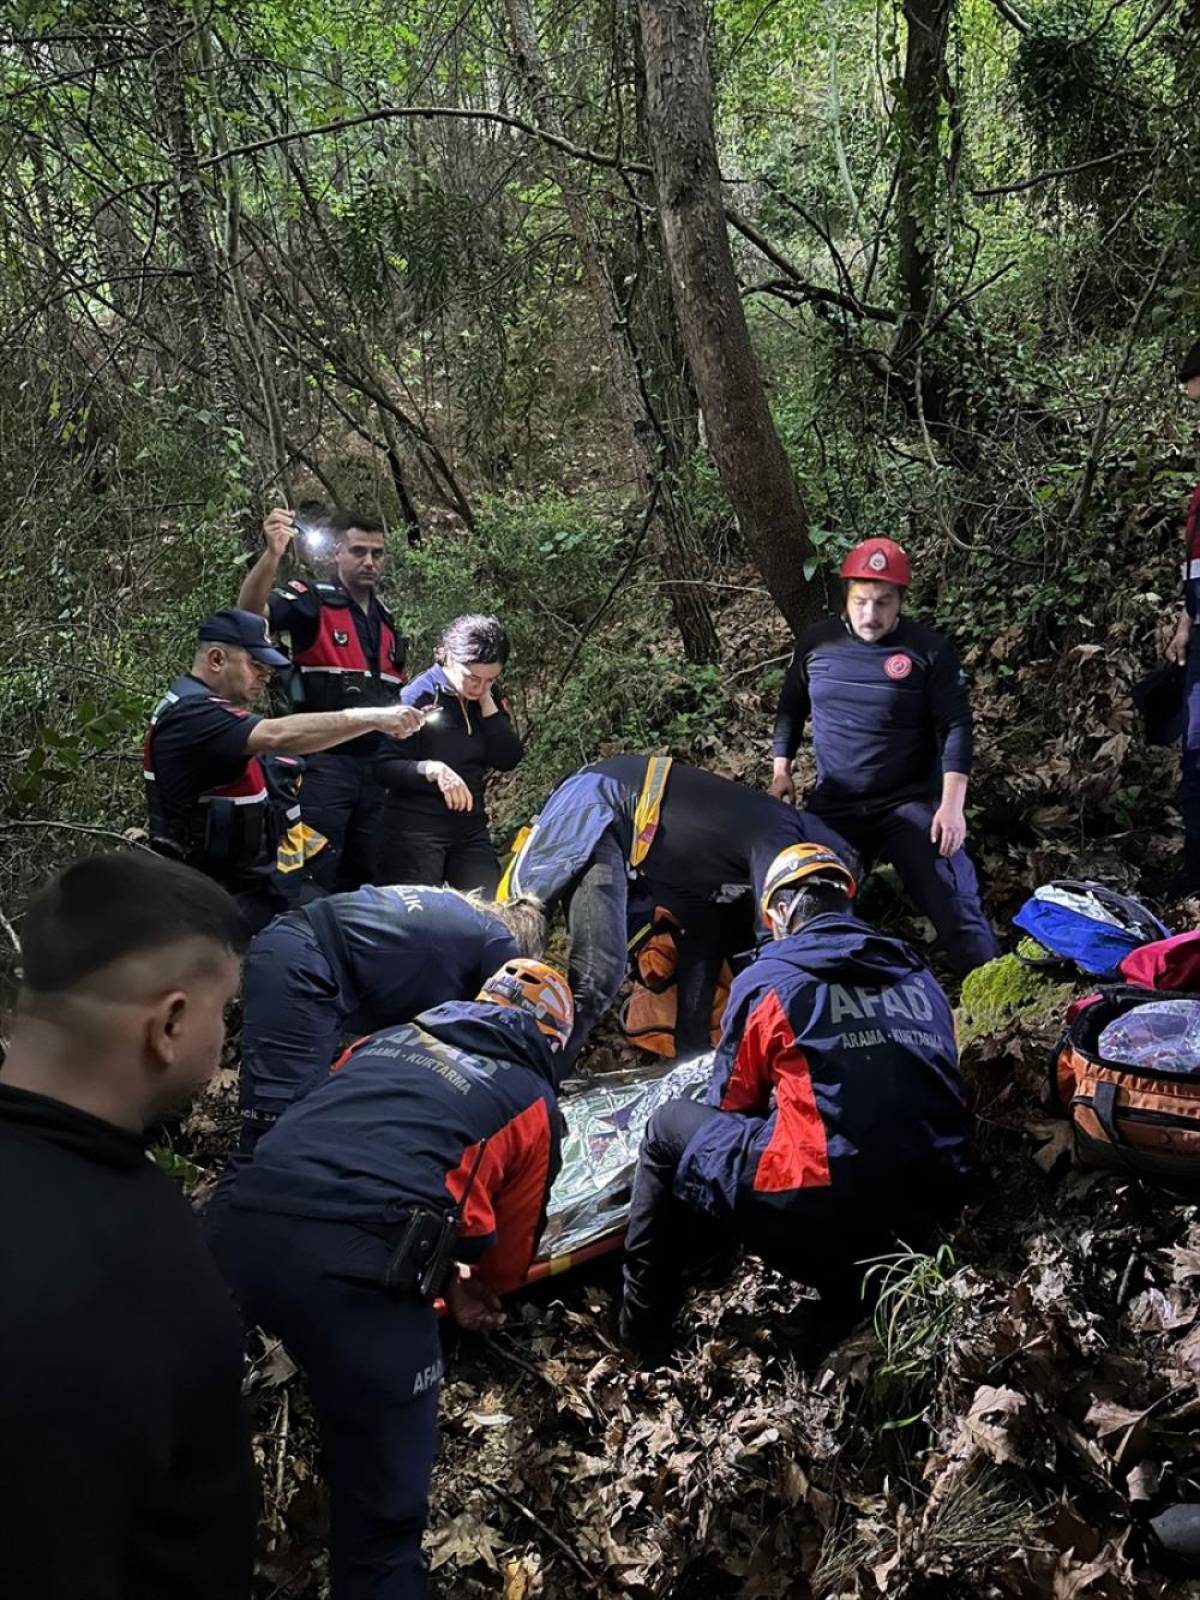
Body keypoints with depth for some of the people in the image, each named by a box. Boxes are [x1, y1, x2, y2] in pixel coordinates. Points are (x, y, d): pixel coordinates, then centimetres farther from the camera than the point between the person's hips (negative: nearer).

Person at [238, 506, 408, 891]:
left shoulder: (386, 620, 17)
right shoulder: (312, 600, -4)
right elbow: (250, 611, -25)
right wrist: (272, 555, -39)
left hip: (374, 764, 7)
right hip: (324, 760, -7)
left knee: (364, 878, 14)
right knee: (316, 878, -6)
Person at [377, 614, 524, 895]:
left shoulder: (488, 698, 7)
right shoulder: (418, 696, -10)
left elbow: (508, 760, -2)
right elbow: (385, 767, -12)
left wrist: (487, 702, -9)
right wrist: (432, 769, -29)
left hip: (471, 828, 6)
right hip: (415, 829, -5)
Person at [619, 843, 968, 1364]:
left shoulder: (766, 978, 3)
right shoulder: (921, 978, 16)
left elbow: (730, 1105, 13)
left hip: (819, 1207, -5)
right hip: (925, 1213, 6)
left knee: (671, 1127, 16)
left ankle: (640, 1340, 21)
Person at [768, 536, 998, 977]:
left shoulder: (929, 651, -9)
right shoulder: (816, 644, 0)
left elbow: (955, 729, -9)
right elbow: (791, 709, 15)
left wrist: (952, 805, -17)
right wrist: (781, 770, 9)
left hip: (910, 804, -3)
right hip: (834, 806, 3)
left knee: (952, 902, -11)